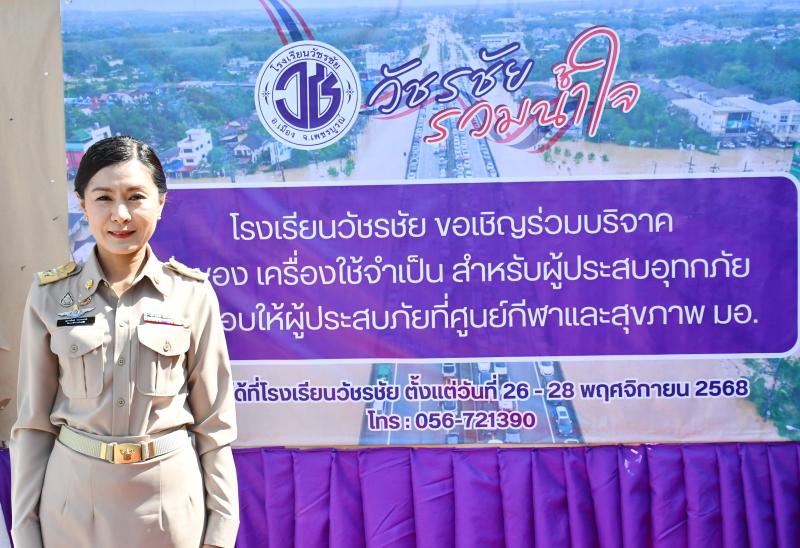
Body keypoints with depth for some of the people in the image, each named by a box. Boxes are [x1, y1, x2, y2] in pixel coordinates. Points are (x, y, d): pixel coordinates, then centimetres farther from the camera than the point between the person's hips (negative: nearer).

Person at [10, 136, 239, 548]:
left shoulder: (192, 293, -5)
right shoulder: (50, 295, -4)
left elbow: (213, 421, -2)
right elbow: (33, 421, 0)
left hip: (170, 496, 0)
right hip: (74, 496, 1)